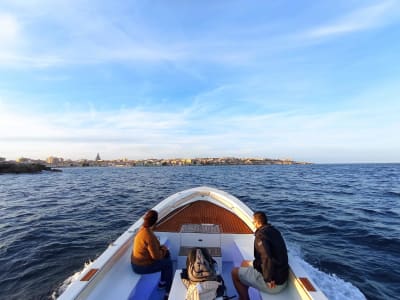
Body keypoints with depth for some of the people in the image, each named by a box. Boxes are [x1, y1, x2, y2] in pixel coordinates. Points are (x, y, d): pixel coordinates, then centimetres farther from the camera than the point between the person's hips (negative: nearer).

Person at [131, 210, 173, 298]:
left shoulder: (142, 229, -5)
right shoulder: (149, 236, -33)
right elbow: (156, 256, -25)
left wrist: (161, 247, 0)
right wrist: (163, 250, -6)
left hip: (138, 261, 8)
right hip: (143, 266, -8)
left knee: (167, 253, 16)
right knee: (168, 263, 7)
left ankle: (162, 282, 31)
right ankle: (168, 293, 21)